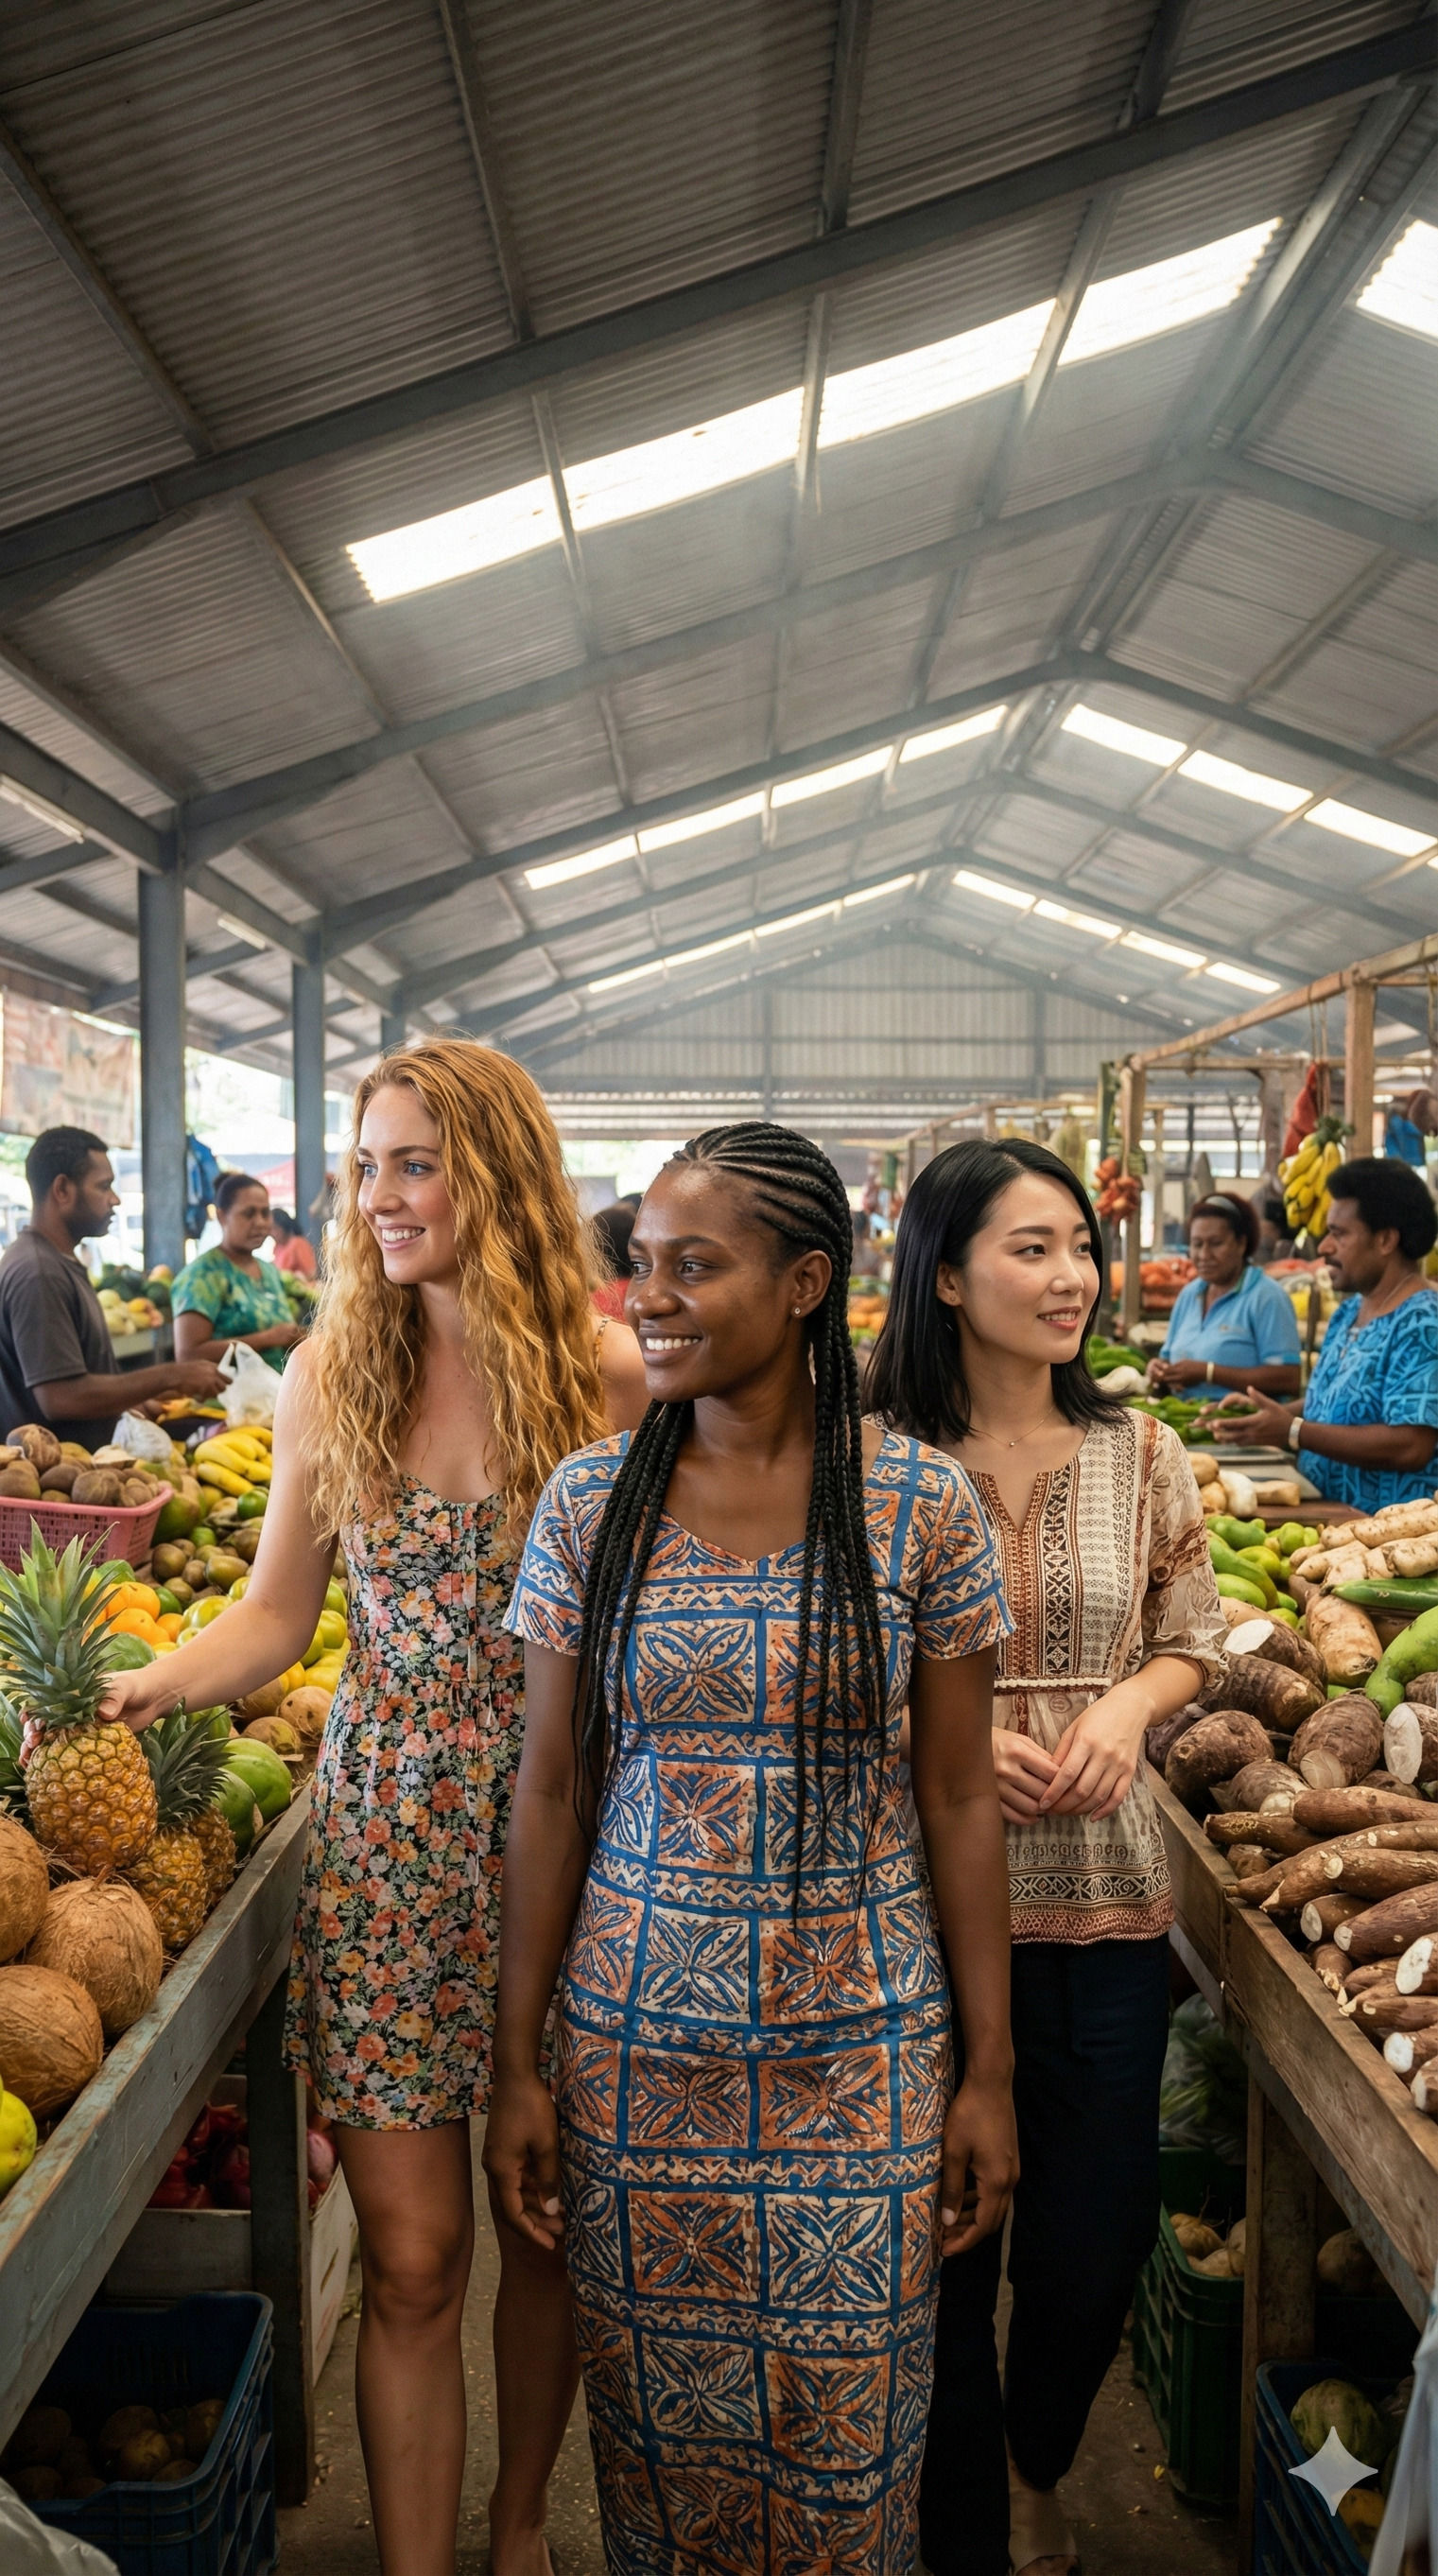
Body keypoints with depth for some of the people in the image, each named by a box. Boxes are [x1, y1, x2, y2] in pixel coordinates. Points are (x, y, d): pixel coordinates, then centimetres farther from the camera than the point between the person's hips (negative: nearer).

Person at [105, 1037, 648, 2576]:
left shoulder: (610, 1376, -8)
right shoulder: (332, 1375, 0)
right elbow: (276, 1614, 5)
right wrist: (145, 1687, -11)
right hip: (385, 1832, 1)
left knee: (547, 2222, 17)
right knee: (412, 2259, 5)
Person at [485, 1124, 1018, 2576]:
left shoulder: (921, 1510, -9)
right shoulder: (589, 1503, -5)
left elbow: (957, 1797, -3)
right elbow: (552, 1789, 0)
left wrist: (988, 2071, -1)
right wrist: (516, 2062, 1)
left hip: (856, 2040, -1)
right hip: (635, 2037, 1)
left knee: (847, 2429, 12)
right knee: (654, 2408, 15)